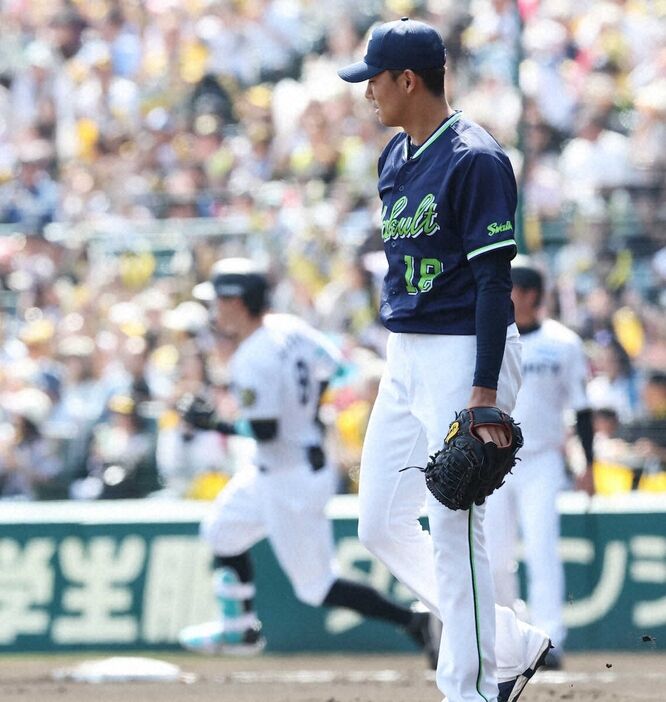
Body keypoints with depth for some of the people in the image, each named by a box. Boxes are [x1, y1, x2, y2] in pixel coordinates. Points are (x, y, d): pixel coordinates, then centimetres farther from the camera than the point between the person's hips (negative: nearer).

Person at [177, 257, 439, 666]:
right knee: (222, 529, 26)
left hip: (291, 482, -10)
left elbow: (264, 431, -27)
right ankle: (240, 629, 38)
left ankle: (413, 621, -8)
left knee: (317, 586, -1)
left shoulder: (250, 361, -24)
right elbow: (337, 369, 7)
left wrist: (214, 424, -16)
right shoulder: (289, 328, 1)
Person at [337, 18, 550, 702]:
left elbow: (493, 279, -18)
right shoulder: (395, 158, 12)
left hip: (466, 353, -10)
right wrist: (399, 365, 20)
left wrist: (484, 395, -23)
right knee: (382, 526, 9)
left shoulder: (474, 159, -15)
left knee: (453, 532, -9)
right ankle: (514, 645, 19)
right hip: (405, 358, 10)